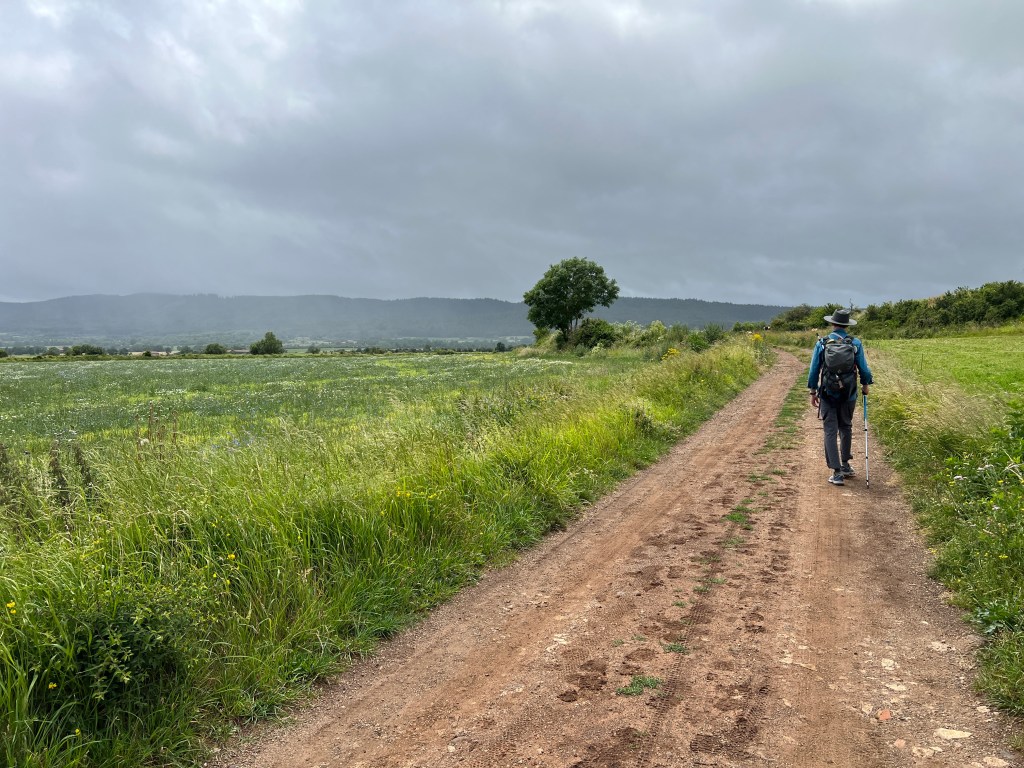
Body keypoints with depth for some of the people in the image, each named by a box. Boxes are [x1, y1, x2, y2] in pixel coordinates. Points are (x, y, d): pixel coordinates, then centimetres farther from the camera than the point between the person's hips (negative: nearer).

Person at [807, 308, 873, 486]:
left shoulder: (822, 343, -4)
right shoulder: (855, 344, -4)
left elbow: (814, 370, -1)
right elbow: (863, 368, -1)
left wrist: (813, 392, 8)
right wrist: (866, 384, 18)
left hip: (827, 394, -1)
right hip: (849, 395, 2)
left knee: (831, 432, 1)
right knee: (846, 428, 20)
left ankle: (836, 472, -4)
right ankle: (845, 465, 30)